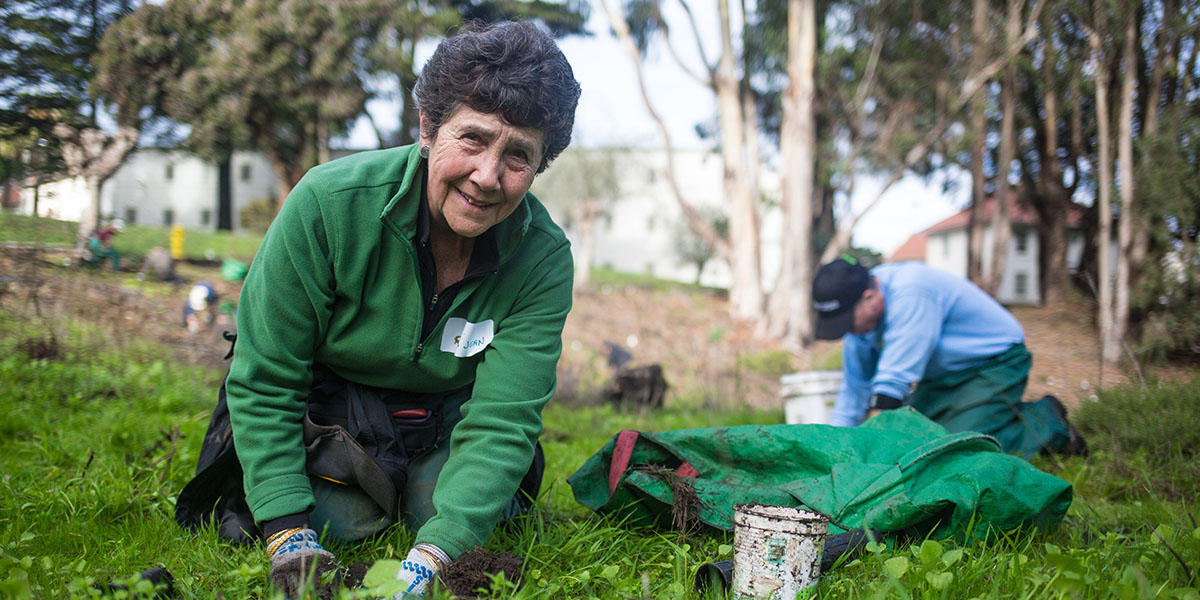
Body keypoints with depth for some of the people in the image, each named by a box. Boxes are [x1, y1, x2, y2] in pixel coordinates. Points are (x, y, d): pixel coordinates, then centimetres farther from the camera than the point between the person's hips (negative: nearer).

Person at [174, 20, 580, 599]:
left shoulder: (545, 259, -24)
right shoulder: (328, 204, -29)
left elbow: (501, 420, -27)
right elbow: (263, 382, -22)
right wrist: (288, 534, -29)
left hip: (446, 414, 2)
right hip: (327, 405, -1)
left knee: (468, 518, -17)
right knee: (342, 518, -20)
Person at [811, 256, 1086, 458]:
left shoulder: (910, 291, -32)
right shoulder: (860, 315, -6)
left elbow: (894, 379, -34)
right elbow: (854, 388, 3)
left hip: (996, 364, -8)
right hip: (942, 376, 9)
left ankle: (1043, 418, 4)